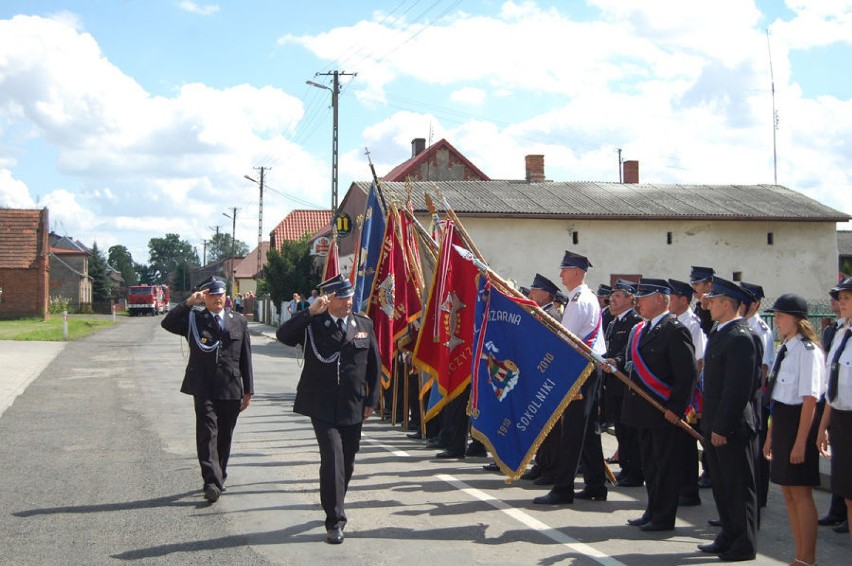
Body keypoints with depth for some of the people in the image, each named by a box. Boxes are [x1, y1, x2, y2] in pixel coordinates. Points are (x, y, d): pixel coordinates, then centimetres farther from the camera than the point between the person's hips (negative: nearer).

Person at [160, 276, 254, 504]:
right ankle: (212, 482, -17)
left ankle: (218, 479, 25)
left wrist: (248, 390, 8)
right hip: (204, 389, -2)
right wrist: (188, 303, -20)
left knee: (225, 437, 10)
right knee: (207, 433, -12)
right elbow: (167, 323, -12)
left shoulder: (238, 321, 10)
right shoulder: (193, 319, 5)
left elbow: (245, 358, 10)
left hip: (231, 390, 2)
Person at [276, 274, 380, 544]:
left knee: (347, 462, 14)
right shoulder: (312, 324, -3)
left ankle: (334, 508, 35)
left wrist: (372, 400, 7)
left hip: (354, 407, 4)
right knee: (333, 459, -13)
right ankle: (335, 521, -7)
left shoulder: (364, 325, 6)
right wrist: (310, 312, -26)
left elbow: (374, 365, 11)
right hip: (322, 406, -4)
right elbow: (283, 335, -19)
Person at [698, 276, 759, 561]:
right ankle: (728, 537, 29)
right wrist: (708, 420, 16)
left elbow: (738, 388, -22)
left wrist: (722, 427, -21)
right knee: (722, 485, 17)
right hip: (715, 425, 10)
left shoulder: (739, 337, -18)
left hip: (733, 427, -10)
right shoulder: (718, 332, 13)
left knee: (740, 487, 2)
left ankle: (744, 545, 12)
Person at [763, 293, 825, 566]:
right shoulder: (784, 349, 12)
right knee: (788, 493, 13)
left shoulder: (807, 350, -15)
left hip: (798, 422, -9)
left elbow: (810, 399, -18)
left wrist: (800, 441, -20)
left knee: (801, 493, -2)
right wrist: (771, 435, 17)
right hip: (781, 422, 9)